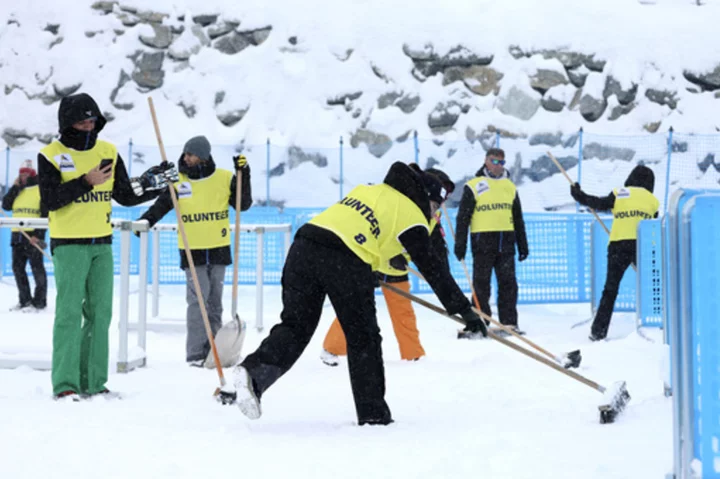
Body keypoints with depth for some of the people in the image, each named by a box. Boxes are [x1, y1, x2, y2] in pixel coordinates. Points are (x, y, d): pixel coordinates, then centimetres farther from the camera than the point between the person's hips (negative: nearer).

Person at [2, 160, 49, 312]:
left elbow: (46, 215, -8)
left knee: (37, 268, -3)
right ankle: (25, 300, 17)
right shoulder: (17, 190, 18)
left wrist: (38, 234, -16)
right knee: (17, 268, 9)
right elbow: (6, 205, 4)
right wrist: (15, 187, -2)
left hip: (33, 236, -7)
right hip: (17, 235, 7)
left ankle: (39, 301, 3)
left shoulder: (40, 190, -3)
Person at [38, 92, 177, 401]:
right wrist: (86, 182, -21)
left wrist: (152, 184, -1)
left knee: (100, 314, 6)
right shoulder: (51, 155, -4)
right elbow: (50, 199, -15)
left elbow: (124, 196, 13)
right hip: (69, 245, -5)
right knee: (69, 313, -9)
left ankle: (93, 383, 13)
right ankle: (65, 384, -7)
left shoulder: (108, 152, 9)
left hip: (102, 244, 5)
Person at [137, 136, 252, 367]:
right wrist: (144, 222, -16)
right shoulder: (177, 181, -1)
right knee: (198, 301, -11)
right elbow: (160, 206, 1)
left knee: (214, 302, 9)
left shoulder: (224, 178, 1)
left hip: (219, 249, 2)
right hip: (192, 251, -2)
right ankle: (196, 354, -7)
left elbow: (243, 204, 3)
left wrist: (244, 176, -8)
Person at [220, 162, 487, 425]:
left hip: (304, 247, 5)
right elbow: (432, 268, 8)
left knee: (294, 326, 10)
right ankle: (372, 412, 15)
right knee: (363, 338, 10)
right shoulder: (412, 216, 11)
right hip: (346, 263, -5)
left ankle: (252, 372, -13)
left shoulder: (369, 189, 29)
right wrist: (464, 310, 12)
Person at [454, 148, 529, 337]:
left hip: (506, 242, 4)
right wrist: (460, 244, -7)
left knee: (508, 284, 4)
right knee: (481, 284, -2)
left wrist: (523, 245, 18)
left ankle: (509, 323, 10)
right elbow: (463, 217, -1)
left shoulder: (510, 186, 15)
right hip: (483, 241, -4)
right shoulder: (474, 186, 1)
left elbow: (518, 218, 20)